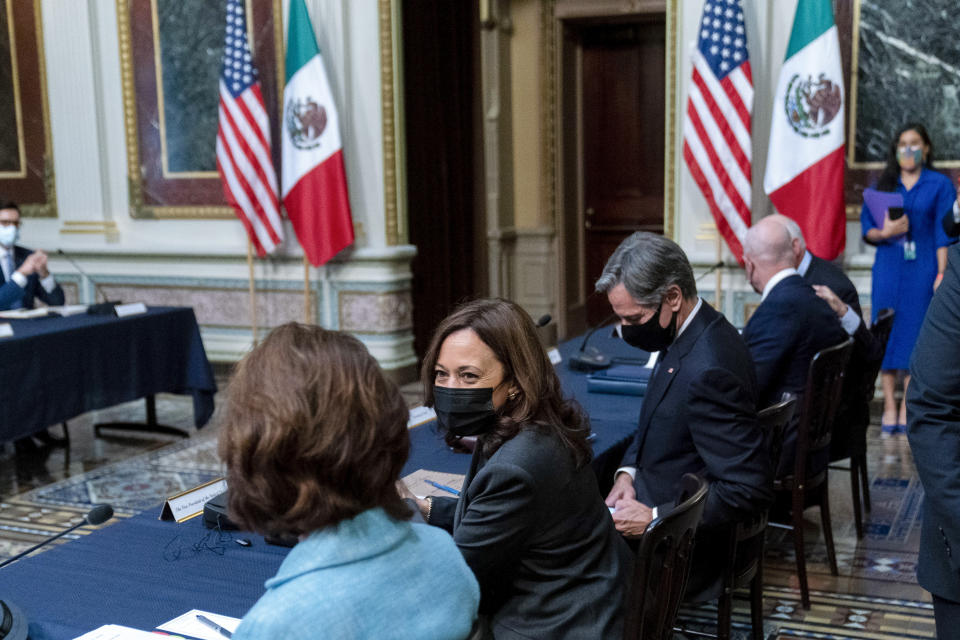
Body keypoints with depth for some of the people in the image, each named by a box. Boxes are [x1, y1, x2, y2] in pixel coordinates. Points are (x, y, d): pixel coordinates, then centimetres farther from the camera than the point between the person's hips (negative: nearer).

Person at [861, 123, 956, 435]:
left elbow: (944, 234, 0)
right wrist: (884, 232, -14)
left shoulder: (940, 184, 6)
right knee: (886, 333, -2)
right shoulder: (883, 184, 12)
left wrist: (942, 274, -9)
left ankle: (908, 407, 0)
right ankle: (889, 406, 2)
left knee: (915, 333, -5)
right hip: (888, 269, 2)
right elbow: (866, 226, 8)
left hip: (922, 269, -2)